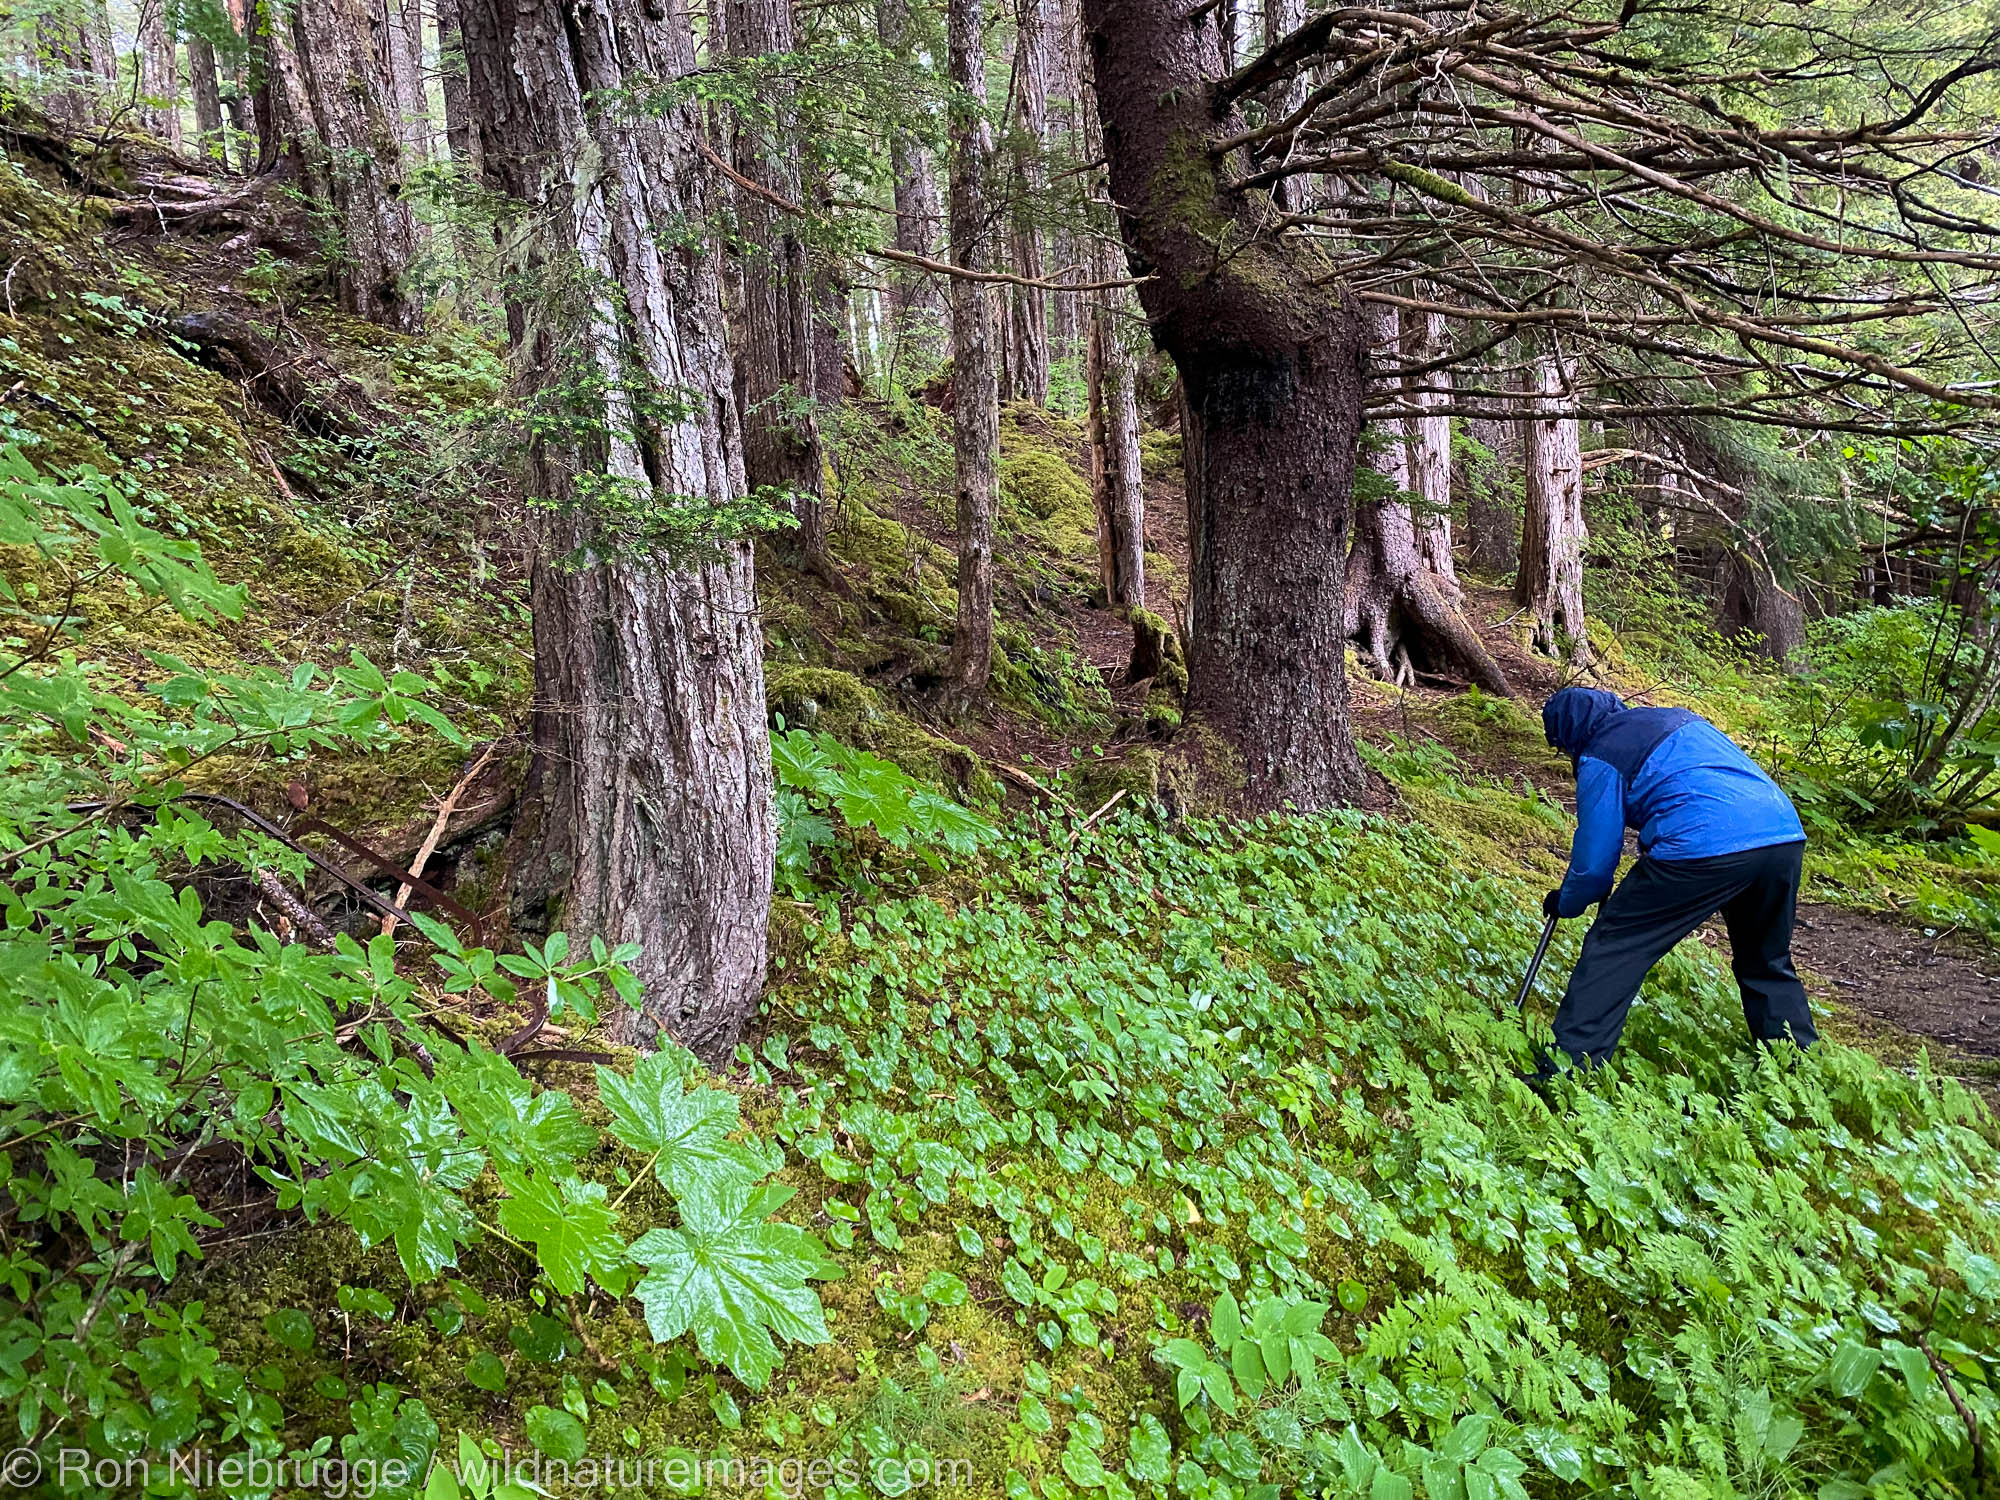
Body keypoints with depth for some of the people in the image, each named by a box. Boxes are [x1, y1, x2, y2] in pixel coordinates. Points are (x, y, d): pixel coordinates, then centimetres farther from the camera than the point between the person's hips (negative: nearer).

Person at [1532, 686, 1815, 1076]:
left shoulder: (1599, 760, 6)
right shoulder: (1679, 716, 27)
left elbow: (1595, 861, 6)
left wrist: (1564, 903, 26)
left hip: (1702, 851, -7)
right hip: (1786, 836, 7)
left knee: (1611, 950, 4)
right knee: (1767, 962, 28)